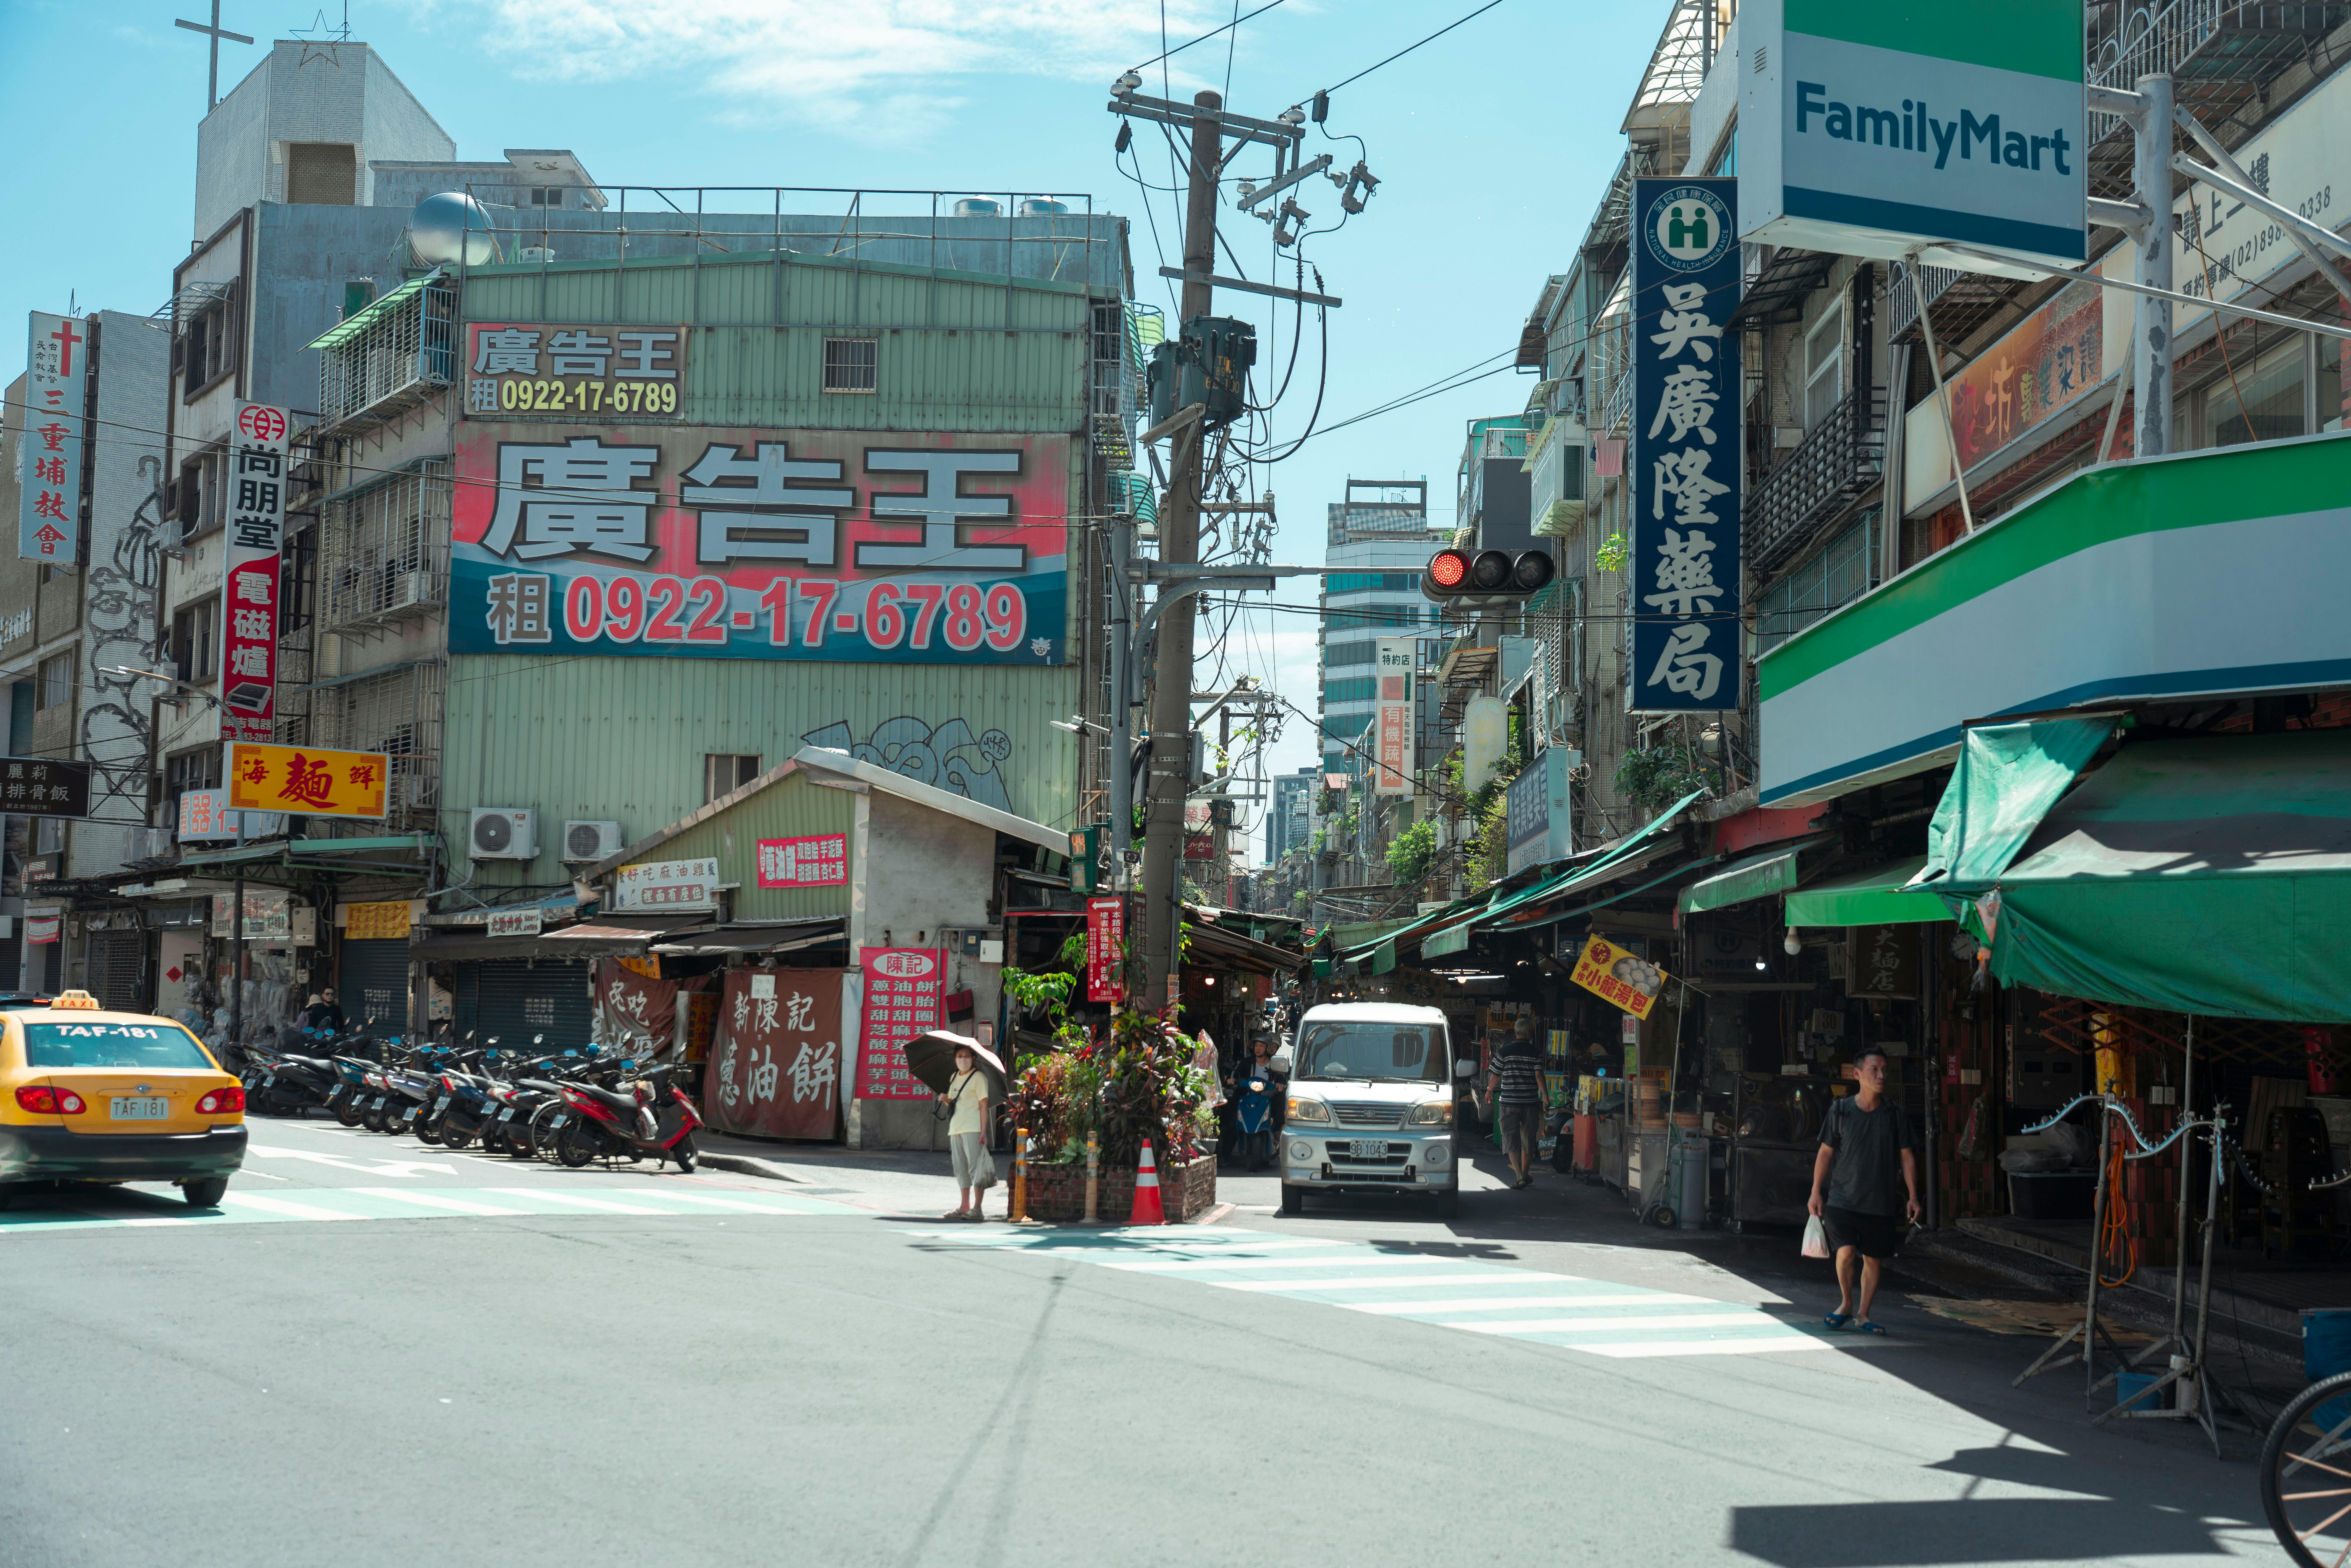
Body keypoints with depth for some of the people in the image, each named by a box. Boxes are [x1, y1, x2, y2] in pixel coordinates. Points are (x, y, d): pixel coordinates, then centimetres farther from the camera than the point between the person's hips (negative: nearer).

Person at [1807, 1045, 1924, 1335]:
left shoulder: (1896, 1115, 3)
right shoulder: (1840, 1111, 0)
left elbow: (1907, 1157, 8)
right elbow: (1826, 1152, 6)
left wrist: (1913, 1197, 2)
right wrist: (1816, 1192, 3)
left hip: (1881, 1202, 2)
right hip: (1843, 1198, -2)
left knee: (1873, 1259, 4)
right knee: (1846, 1252, -16)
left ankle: (1863, 1314, 21)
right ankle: (1846, 1304, 9)